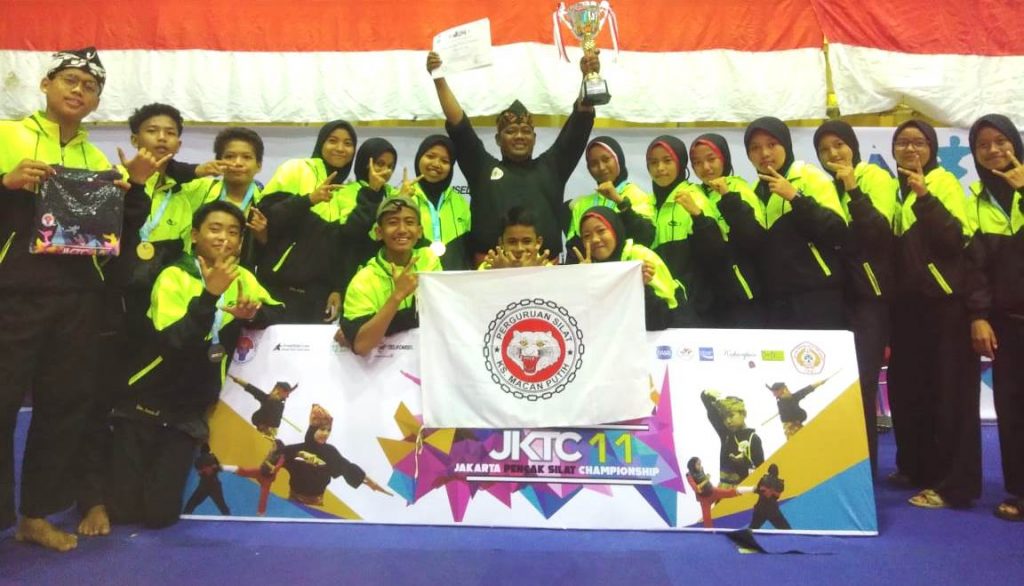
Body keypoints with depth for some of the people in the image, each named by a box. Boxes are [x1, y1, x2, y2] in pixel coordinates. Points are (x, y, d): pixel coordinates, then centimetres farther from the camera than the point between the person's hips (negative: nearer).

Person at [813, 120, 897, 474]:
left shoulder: (874, 177, -1)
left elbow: (882, 231, -17)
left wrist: (854, 190, -21)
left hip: (869, 292, -5)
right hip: (836, 293, 5)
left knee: (861, 381, -7)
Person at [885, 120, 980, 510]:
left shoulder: (943, 182, -4)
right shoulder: (895, 188, 14)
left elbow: (957, 238, -18)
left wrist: (926, 198, -24)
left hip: (944, 301, -6)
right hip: (907, 302, 6)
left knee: (948, 392, -3)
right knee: (907, 388, 11)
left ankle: (952, 484, 4)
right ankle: (916, 466, 26)